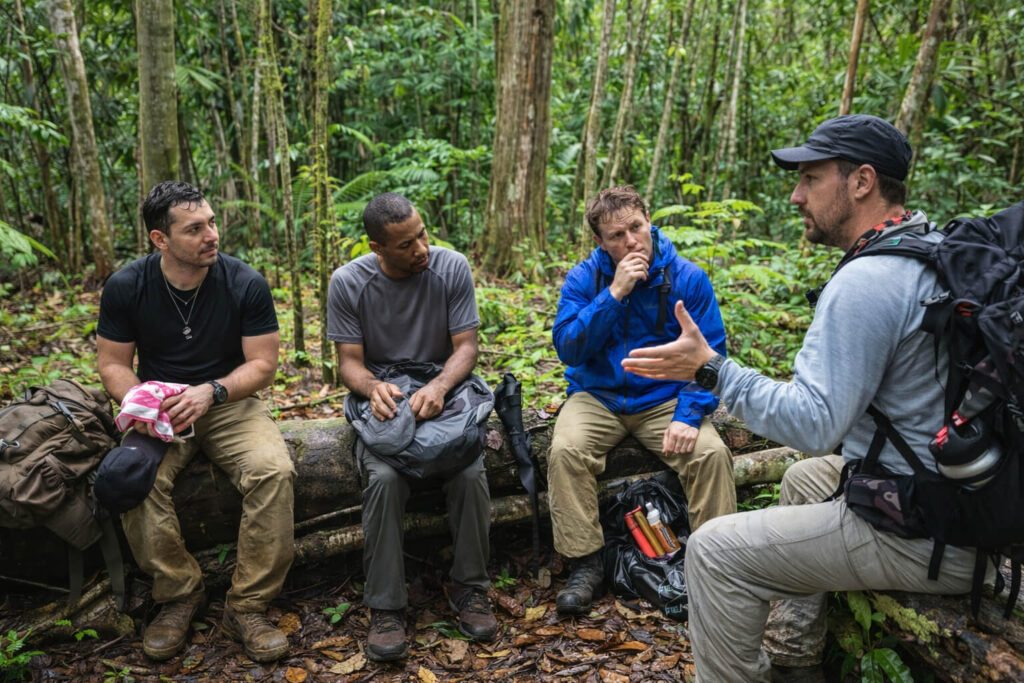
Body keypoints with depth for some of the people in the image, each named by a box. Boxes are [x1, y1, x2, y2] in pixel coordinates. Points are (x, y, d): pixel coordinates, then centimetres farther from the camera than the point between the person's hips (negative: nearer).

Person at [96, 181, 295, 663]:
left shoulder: (246, 284, -9)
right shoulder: (125, 287, -5)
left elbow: (262, 364, -7)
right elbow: (113, 363, 1)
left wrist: (211, 392, -25)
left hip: (230, 402, -1)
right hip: (158, 409, 1)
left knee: (274, 471, -29)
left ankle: (247, 606, -14)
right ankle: (178, 595, -7)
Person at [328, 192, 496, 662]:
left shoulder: (452, 267, -6)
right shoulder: (348, 283, -6)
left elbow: (466, 346, -6)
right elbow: (348, 361, -4)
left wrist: (439, 387, -26)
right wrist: (373, 387, -27)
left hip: (443, 392, 1)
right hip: (382, 398, 0)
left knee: (470, 473, -26)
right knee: (384, 477, -30)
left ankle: (469, 588, -3)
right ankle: (385, 607, -12)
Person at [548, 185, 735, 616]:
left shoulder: (688, 278, -4)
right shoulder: (583, 279, -3)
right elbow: (568, 348, -14)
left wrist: (688, 415, -20)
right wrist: (614, 294, -23)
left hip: (664, 399, 0)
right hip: (597, 398, 0)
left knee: (712, 453, -25)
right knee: (565, 450, -28)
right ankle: (585, 565, -13)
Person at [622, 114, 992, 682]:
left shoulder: (866, 282, -24)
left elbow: (813, 424, -27)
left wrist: (710, 369, -22)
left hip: (922, 539, -10)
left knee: (714, 551, -9)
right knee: (805, 477, 31)